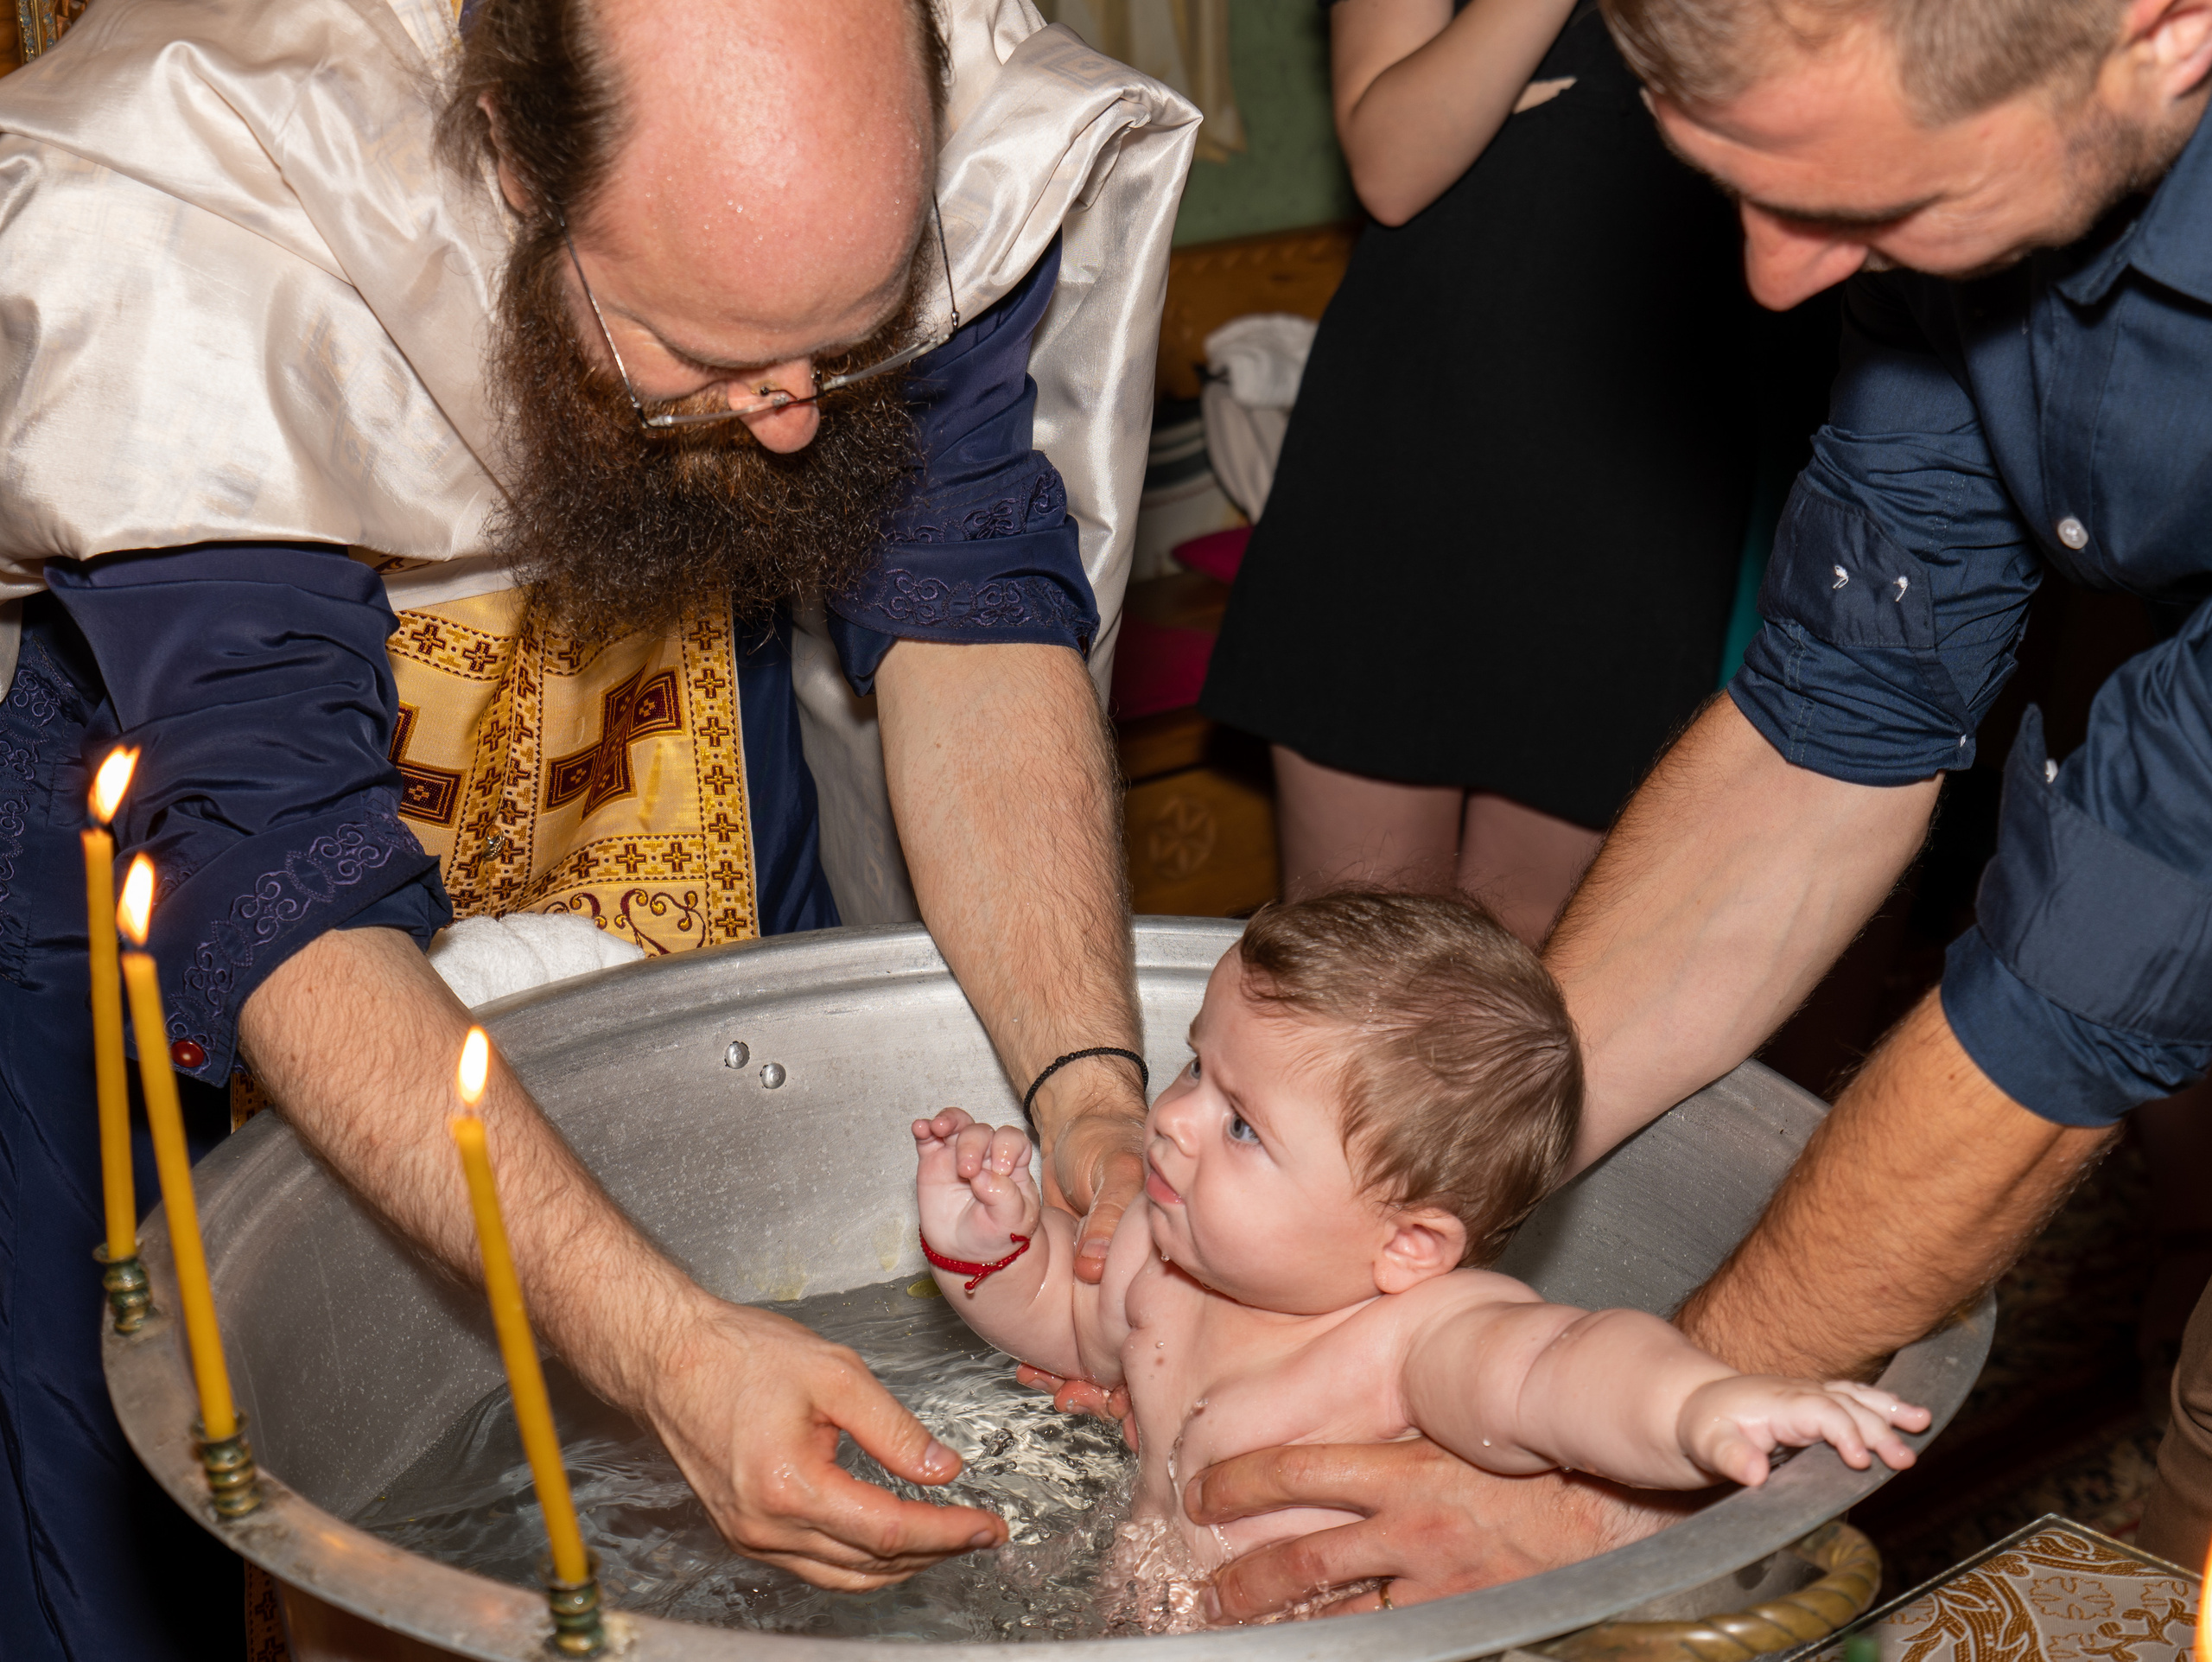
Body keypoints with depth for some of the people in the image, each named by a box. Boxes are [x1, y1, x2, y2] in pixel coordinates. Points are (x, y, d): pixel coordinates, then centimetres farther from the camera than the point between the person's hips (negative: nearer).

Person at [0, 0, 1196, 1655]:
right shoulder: (181, 263, -40)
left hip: (678, 675, 3)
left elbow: (968, 615, -24)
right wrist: (665, 1344, -53)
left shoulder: (941, 143, -29)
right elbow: (280, 895, -42)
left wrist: (1092, 1083, -38)